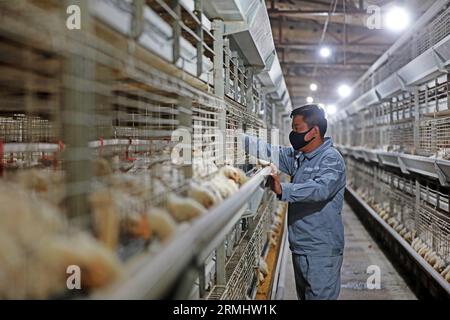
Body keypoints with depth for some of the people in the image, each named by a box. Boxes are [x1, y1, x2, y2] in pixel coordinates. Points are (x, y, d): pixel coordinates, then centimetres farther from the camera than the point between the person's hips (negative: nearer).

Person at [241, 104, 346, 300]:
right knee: (304, 296, 20)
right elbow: (270, 152, 5)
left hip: (321, 252, -9)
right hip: (300, 248, 9)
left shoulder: (331, 159, -15)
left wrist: (283, 190, -43)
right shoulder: (297, 156, 11)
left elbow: (320, 188, -31)